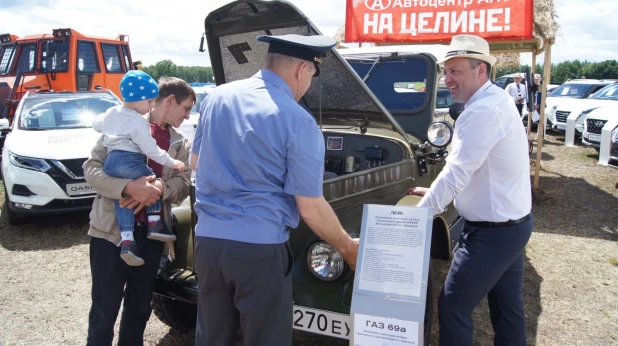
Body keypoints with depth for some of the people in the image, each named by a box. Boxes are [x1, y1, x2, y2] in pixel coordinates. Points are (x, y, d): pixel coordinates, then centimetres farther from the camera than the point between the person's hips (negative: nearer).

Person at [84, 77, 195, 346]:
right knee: (105, 309, 3)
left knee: (140, 307, 15)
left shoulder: (181, 144, 13)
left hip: (151, 233, 4)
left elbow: (183, 185, 2)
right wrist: (128, 187, -23)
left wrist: (159, 188, -20)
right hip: (111, 229, -4)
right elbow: (92, 168, -7)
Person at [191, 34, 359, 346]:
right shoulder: (299, 123, -12)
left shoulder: (217, 96, 5)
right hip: (259, 249, -5)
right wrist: (348, 248, 6)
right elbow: (310, 209, -10)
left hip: (207, 239, 6)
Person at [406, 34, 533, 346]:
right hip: (514, 223, 10)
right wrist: (435, 192, 13)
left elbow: (456, 173, -26)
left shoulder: (482, 111, -22)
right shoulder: (497, 101, 10)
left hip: (491, 232, -10)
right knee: (508, 307, 20)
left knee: (453, 307, 0)